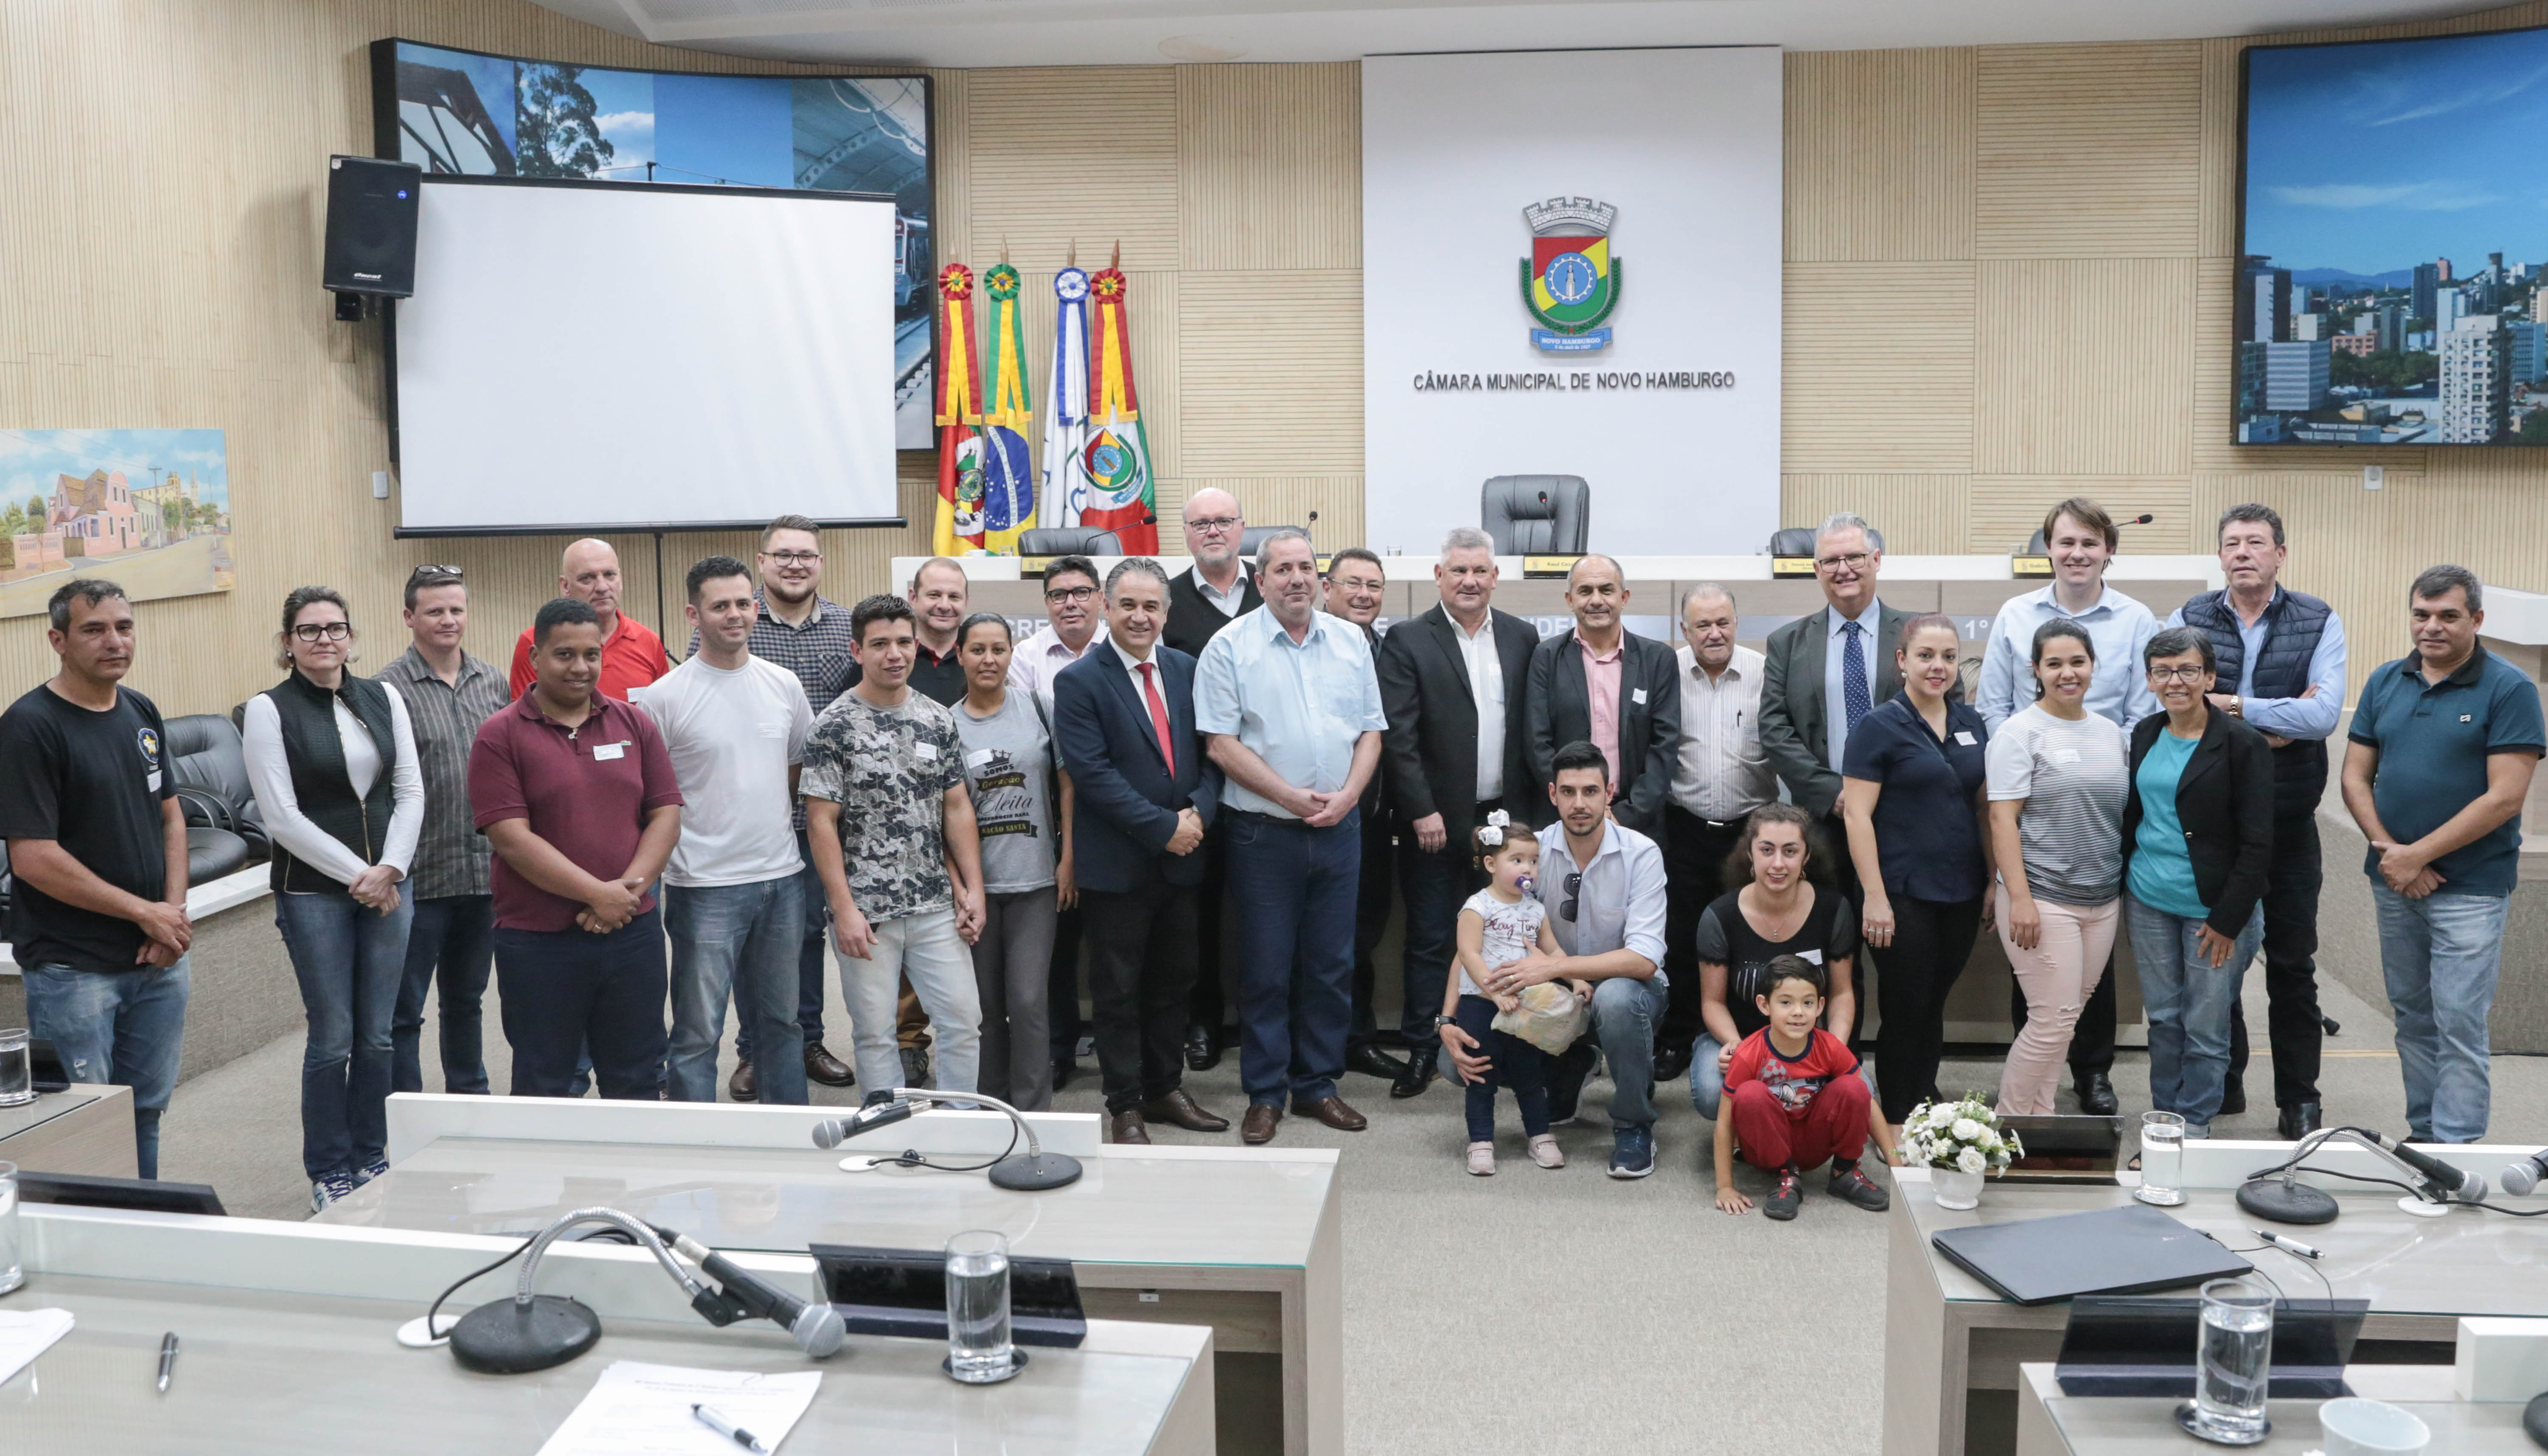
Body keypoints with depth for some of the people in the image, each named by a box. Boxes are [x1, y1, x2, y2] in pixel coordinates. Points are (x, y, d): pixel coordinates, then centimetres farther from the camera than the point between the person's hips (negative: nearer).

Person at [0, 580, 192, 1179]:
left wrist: (175, 912, 0)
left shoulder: (142, 713, 8)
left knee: (145, 1112, 16)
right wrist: (145, 912, -12)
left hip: (159, 961, 7)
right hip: (73, 968, -6)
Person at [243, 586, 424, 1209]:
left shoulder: (383, 699, 8)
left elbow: (410, 791, 6)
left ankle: (371, 1156, 22)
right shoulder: (269, 710, -4)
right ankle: (328, 1171, 13)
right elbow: (282, 816, -9)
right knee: (333, 1038, 0)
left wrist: (389, 868, -7)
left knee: (378, 1035, 8)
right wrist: (356, 875, -11)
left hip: (387, 885, 4)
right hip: (313, 893, -4)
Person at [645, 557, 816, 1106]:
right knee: (698, 1034, 0)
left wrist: (763, 816, 10)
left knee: (782, 1023, 16)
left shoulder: (784, 685, 7)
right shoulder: (667, 696, -7)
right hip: (706, 886, -5)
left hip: (782, 878, 5)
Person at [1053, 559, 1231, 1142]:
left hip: (1181, 857, 5)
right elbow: (1093, 772, -15)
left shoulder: (1186, 670, 7)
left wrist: (1199, 813, -11)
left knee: (1175, 982, 15)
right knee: (1118, 990, 5)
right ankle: (1125, 1106, 17)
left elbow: (1209, 752, 8)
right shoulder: (1078, 682, -8)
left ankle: (1164, 1088, 31)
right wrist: (1162, 828, -18)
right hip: (1117, 864, -5)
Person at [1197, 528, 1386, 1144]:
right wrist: (1292, 798, -14)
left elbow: (1370, 732, 9)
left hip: (1340, 829, 4)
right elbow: (1221, 743, -9)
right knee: (1266, 970, 3)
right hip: (1265, 832, -4)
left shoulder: (1351, 642, 9)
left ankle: (1317, 1083, 22)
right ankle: (1265, 1093, 14)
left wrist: (1346, 796, -8)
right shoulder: (1231, 647, -4)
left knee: (1331, 965, 10)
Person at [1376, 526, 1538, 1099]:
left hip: (1505, 817, 3)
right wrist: (1422, 811, -13)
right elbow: (1397, 735, -8)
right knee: (1429, 939, 5)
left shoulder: (1522, 638, 7)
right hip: (1438, 821, -3)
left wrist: (1530, 810, 3)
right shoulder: (1407, 642, -4)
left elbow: (1534, 726, 8)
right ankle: (1422, 1051, 15)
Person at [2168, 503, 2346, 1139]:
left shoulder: (2320, 623, 0)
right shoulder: (2188, 621, 2)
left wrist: (2232, 706, -14)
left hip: (2287, 818, -1)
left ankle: (2299, 1099, 16)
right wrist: (2272, 724, -14)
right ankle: (2224, 1084, 24)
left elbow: (2324, 715, -14)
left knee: (2292, 963, 6)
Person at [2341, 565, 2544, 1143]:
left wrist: (2418, 855, -15)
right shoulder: (2385, 682, 6)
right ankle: (2422, 1135, 23)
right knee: (2413, 1017, 13)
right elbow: (2356, 777, 7)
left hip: (2470, 886, -5)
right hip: (2394, 880, 5)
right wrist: (2388, 848, -8)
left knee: (2458, 1024, -3)